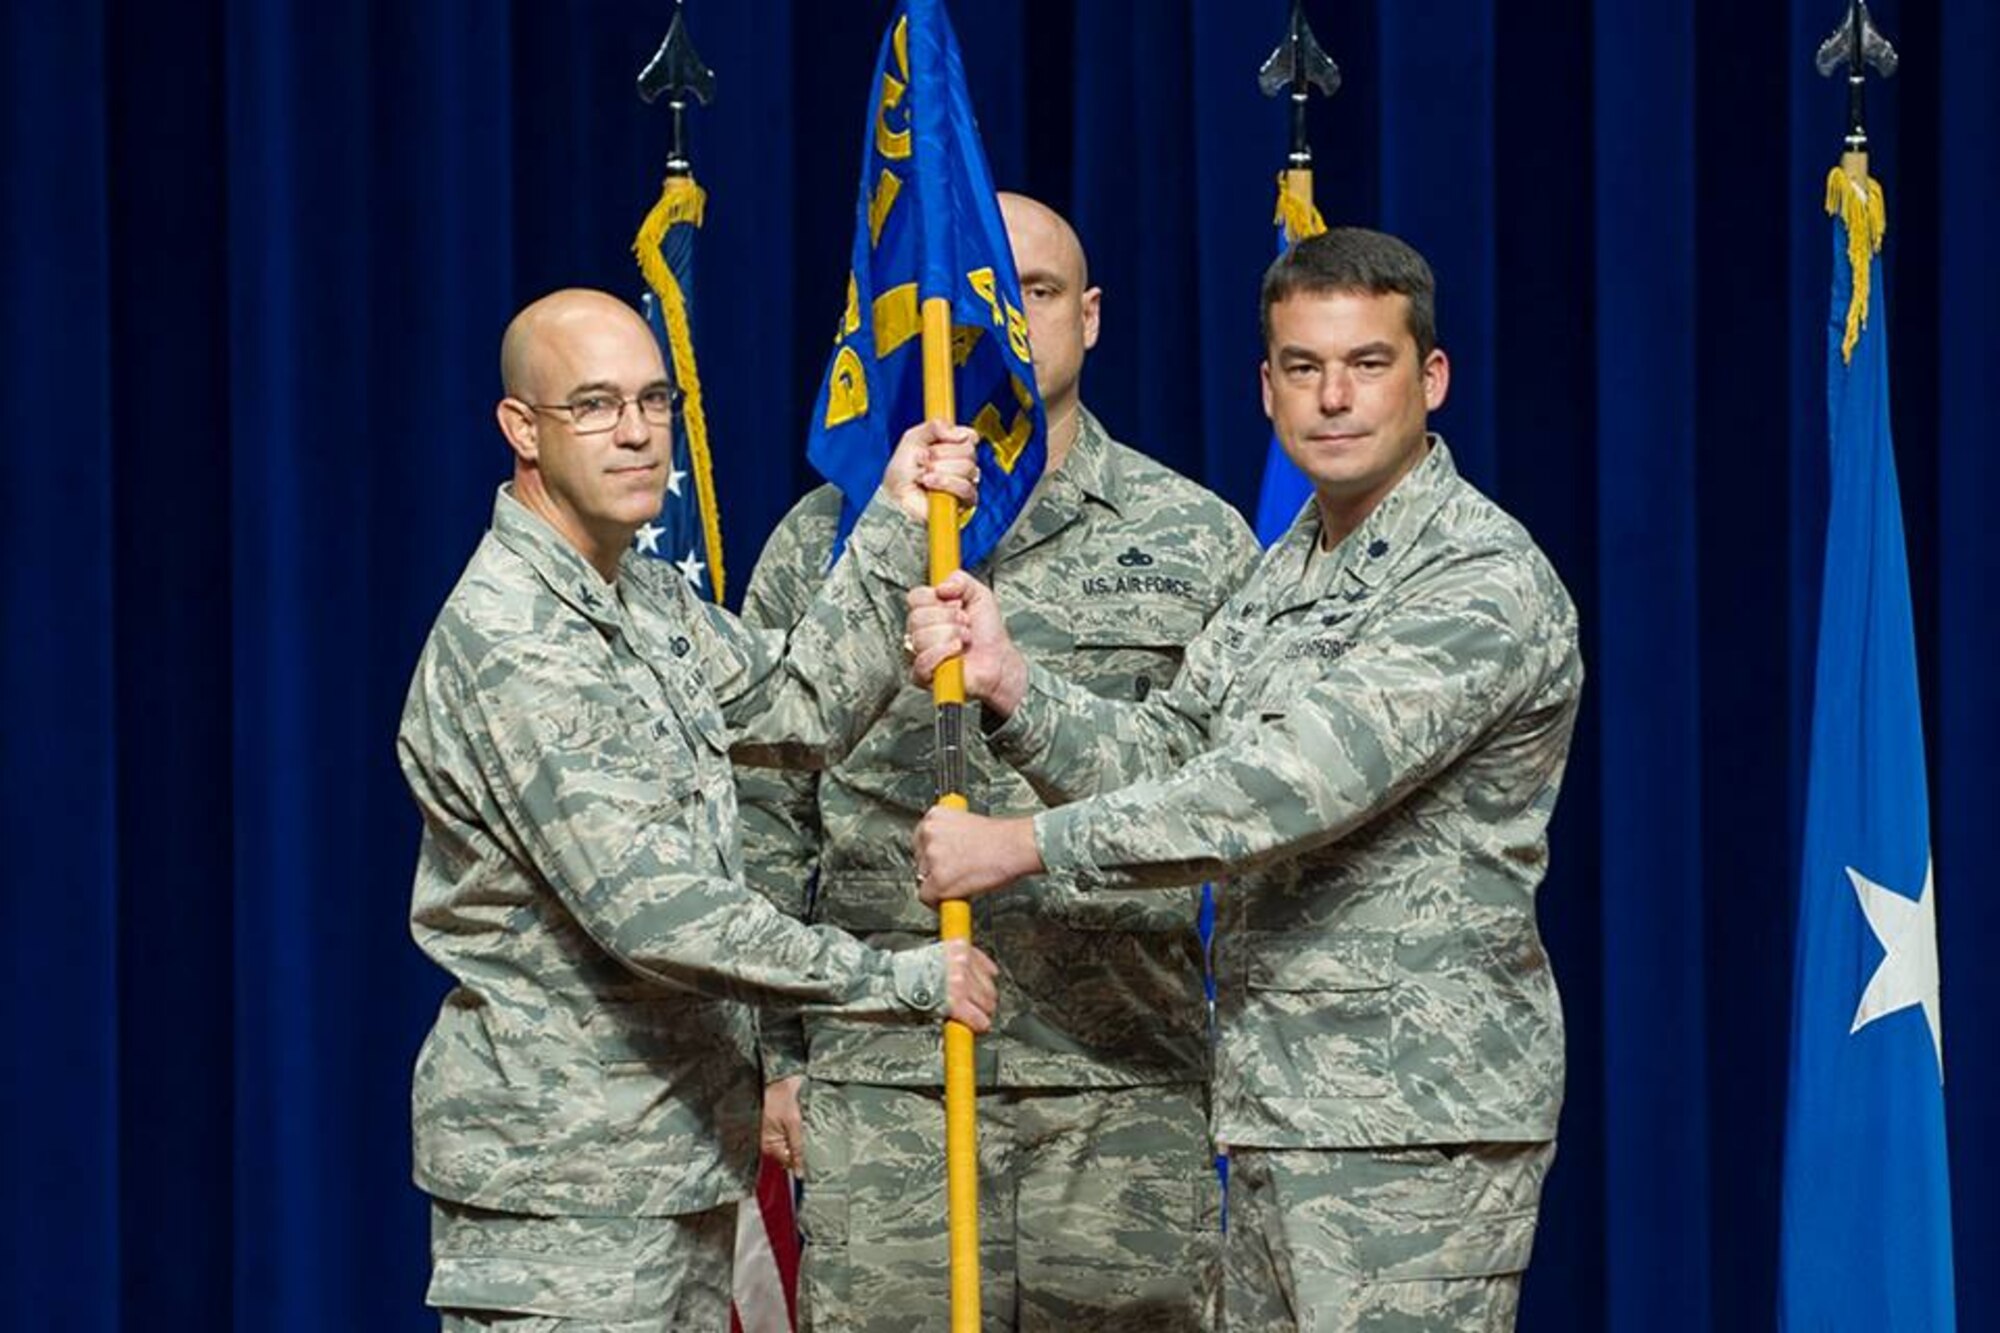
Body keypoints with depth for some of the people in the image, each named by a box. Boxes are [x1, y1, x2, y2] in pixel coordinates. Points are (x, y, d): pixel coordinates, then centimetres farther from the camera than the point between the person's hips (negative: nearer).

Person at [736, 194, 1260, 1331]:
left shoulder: (1197, 540, 8)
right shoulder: (825, 540, 9)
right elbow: (763, 822, 10)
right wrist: (768, 1057, 5)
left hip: (1134, 1082, 0)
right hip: (883, 1082, 0)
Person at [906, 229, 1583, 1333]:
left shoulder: (1486, 583, -14)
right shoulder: (1287, 571, 17)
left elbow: (1301, 784, -23)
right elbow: (1164, 758, 11)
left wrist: (1025, 847, -20)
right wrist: (1010, 685, -9)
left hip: (1414, 1123, -9)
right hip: (1281, 1109, 9)